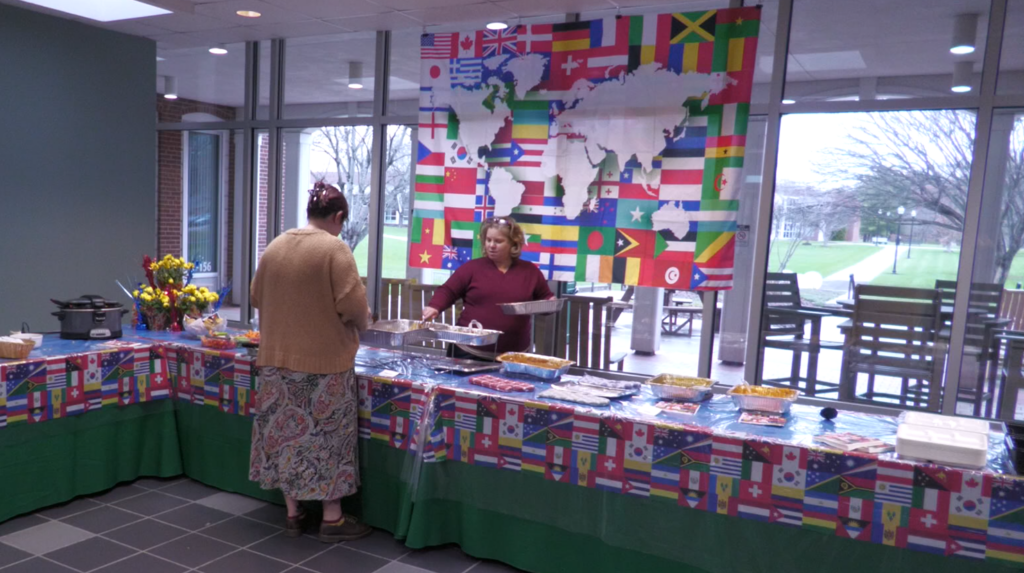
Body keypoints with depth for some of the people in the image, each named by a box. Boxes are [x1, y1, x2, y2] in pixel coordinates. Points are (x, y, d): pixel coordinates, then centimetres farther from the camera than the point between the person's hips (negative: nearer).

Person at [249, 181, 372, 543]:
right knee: (325, 436, 3)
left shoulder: (275, 247, 7)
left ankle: (293, 514, 22)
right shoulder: (335, 249, -13)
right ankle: (332, 519, 13)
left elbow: (257, 298, 15)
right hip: (324, 360, -6)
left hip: (278, 357, 6)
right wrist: (363, 323, 2)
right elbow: (353, 305, -18)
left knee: (287, 432, 12)